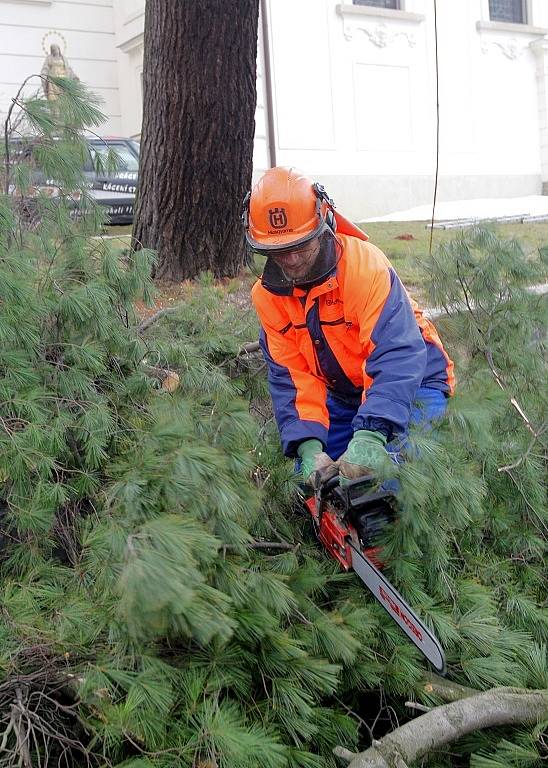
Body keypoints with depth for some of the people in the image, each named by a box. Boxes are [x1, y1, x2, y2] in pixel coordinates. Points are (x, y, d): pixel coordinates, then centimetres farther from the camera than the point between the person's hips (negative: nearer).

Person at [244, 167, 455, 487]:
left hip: (412, 385, -5)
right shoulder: (269, 293, -11)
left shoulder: (365, 263, -29)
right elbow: (290, 377, -14)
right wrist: (309, 446, -31)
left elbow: (397, 355, -39)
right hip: (343, 397, 6)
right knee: (311, 478, -1)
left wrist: (371, 435, -52)